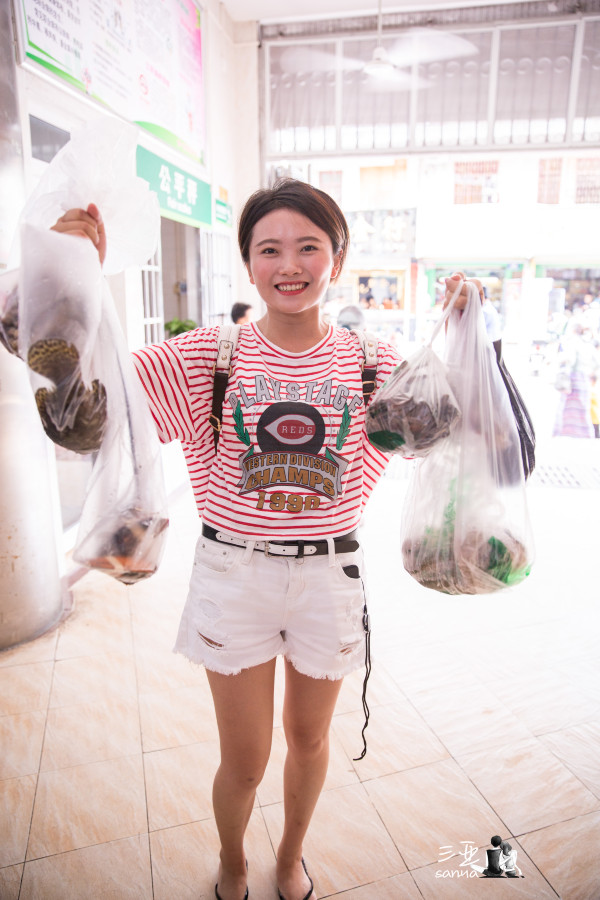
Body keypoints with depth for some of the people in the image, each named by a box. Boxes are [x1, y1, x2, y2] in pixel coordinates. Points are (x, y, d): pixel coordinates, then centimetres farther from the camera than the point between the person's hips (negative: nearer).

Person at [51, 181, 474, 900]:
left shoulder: (369, 361, -2)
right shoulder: (212, 354, -6)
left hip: (328, 572, 2)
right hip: (233, 570, -1)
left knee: (309, 737, 22)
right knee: (243, 760, 14)